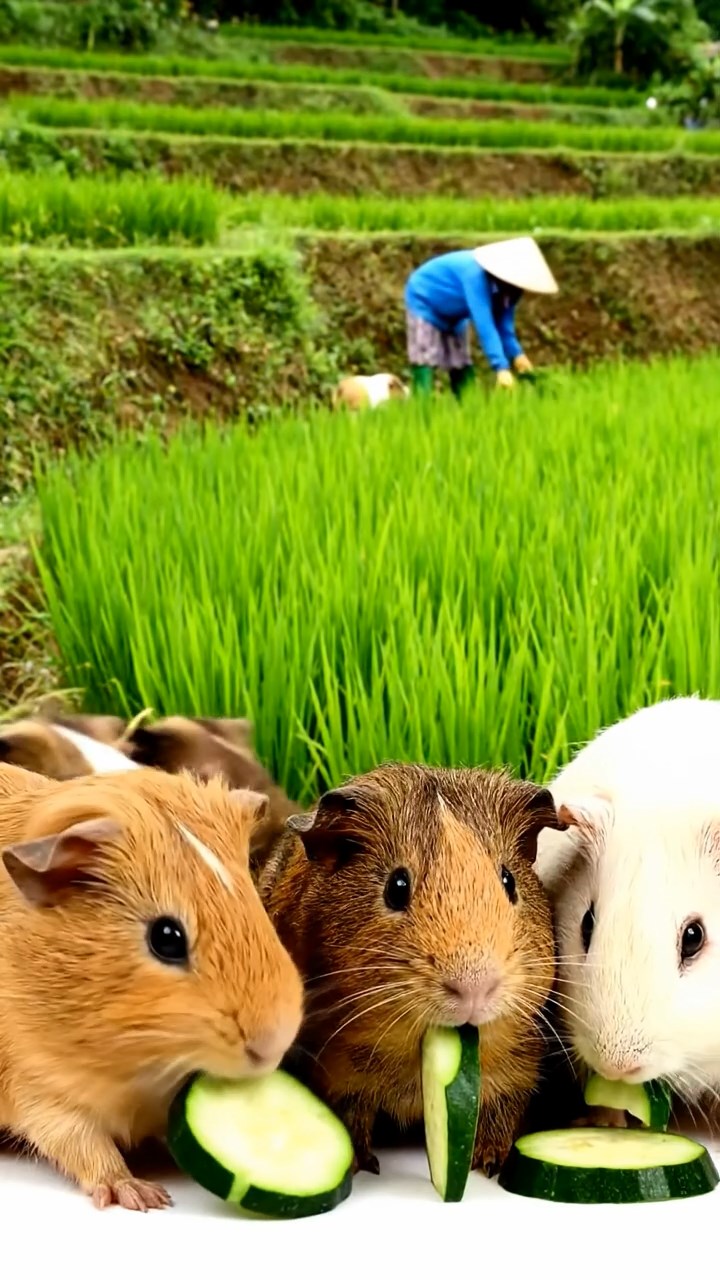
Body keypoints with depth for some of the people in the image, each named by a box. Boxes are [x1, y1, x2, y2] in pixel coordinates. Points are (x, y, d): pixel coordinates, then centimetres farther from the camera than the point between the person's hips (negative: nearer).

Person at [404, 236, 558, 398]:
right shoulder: (477, 275, -39)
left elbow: (503, 323, -5)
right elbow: (484, 324, -44)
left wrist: (515, 353, -17)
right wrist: (501, 367, -48)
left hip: (454, 315, 8)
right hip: (425, 303, -8)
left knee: (462, 369, 7)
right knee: (424, 366, -17)